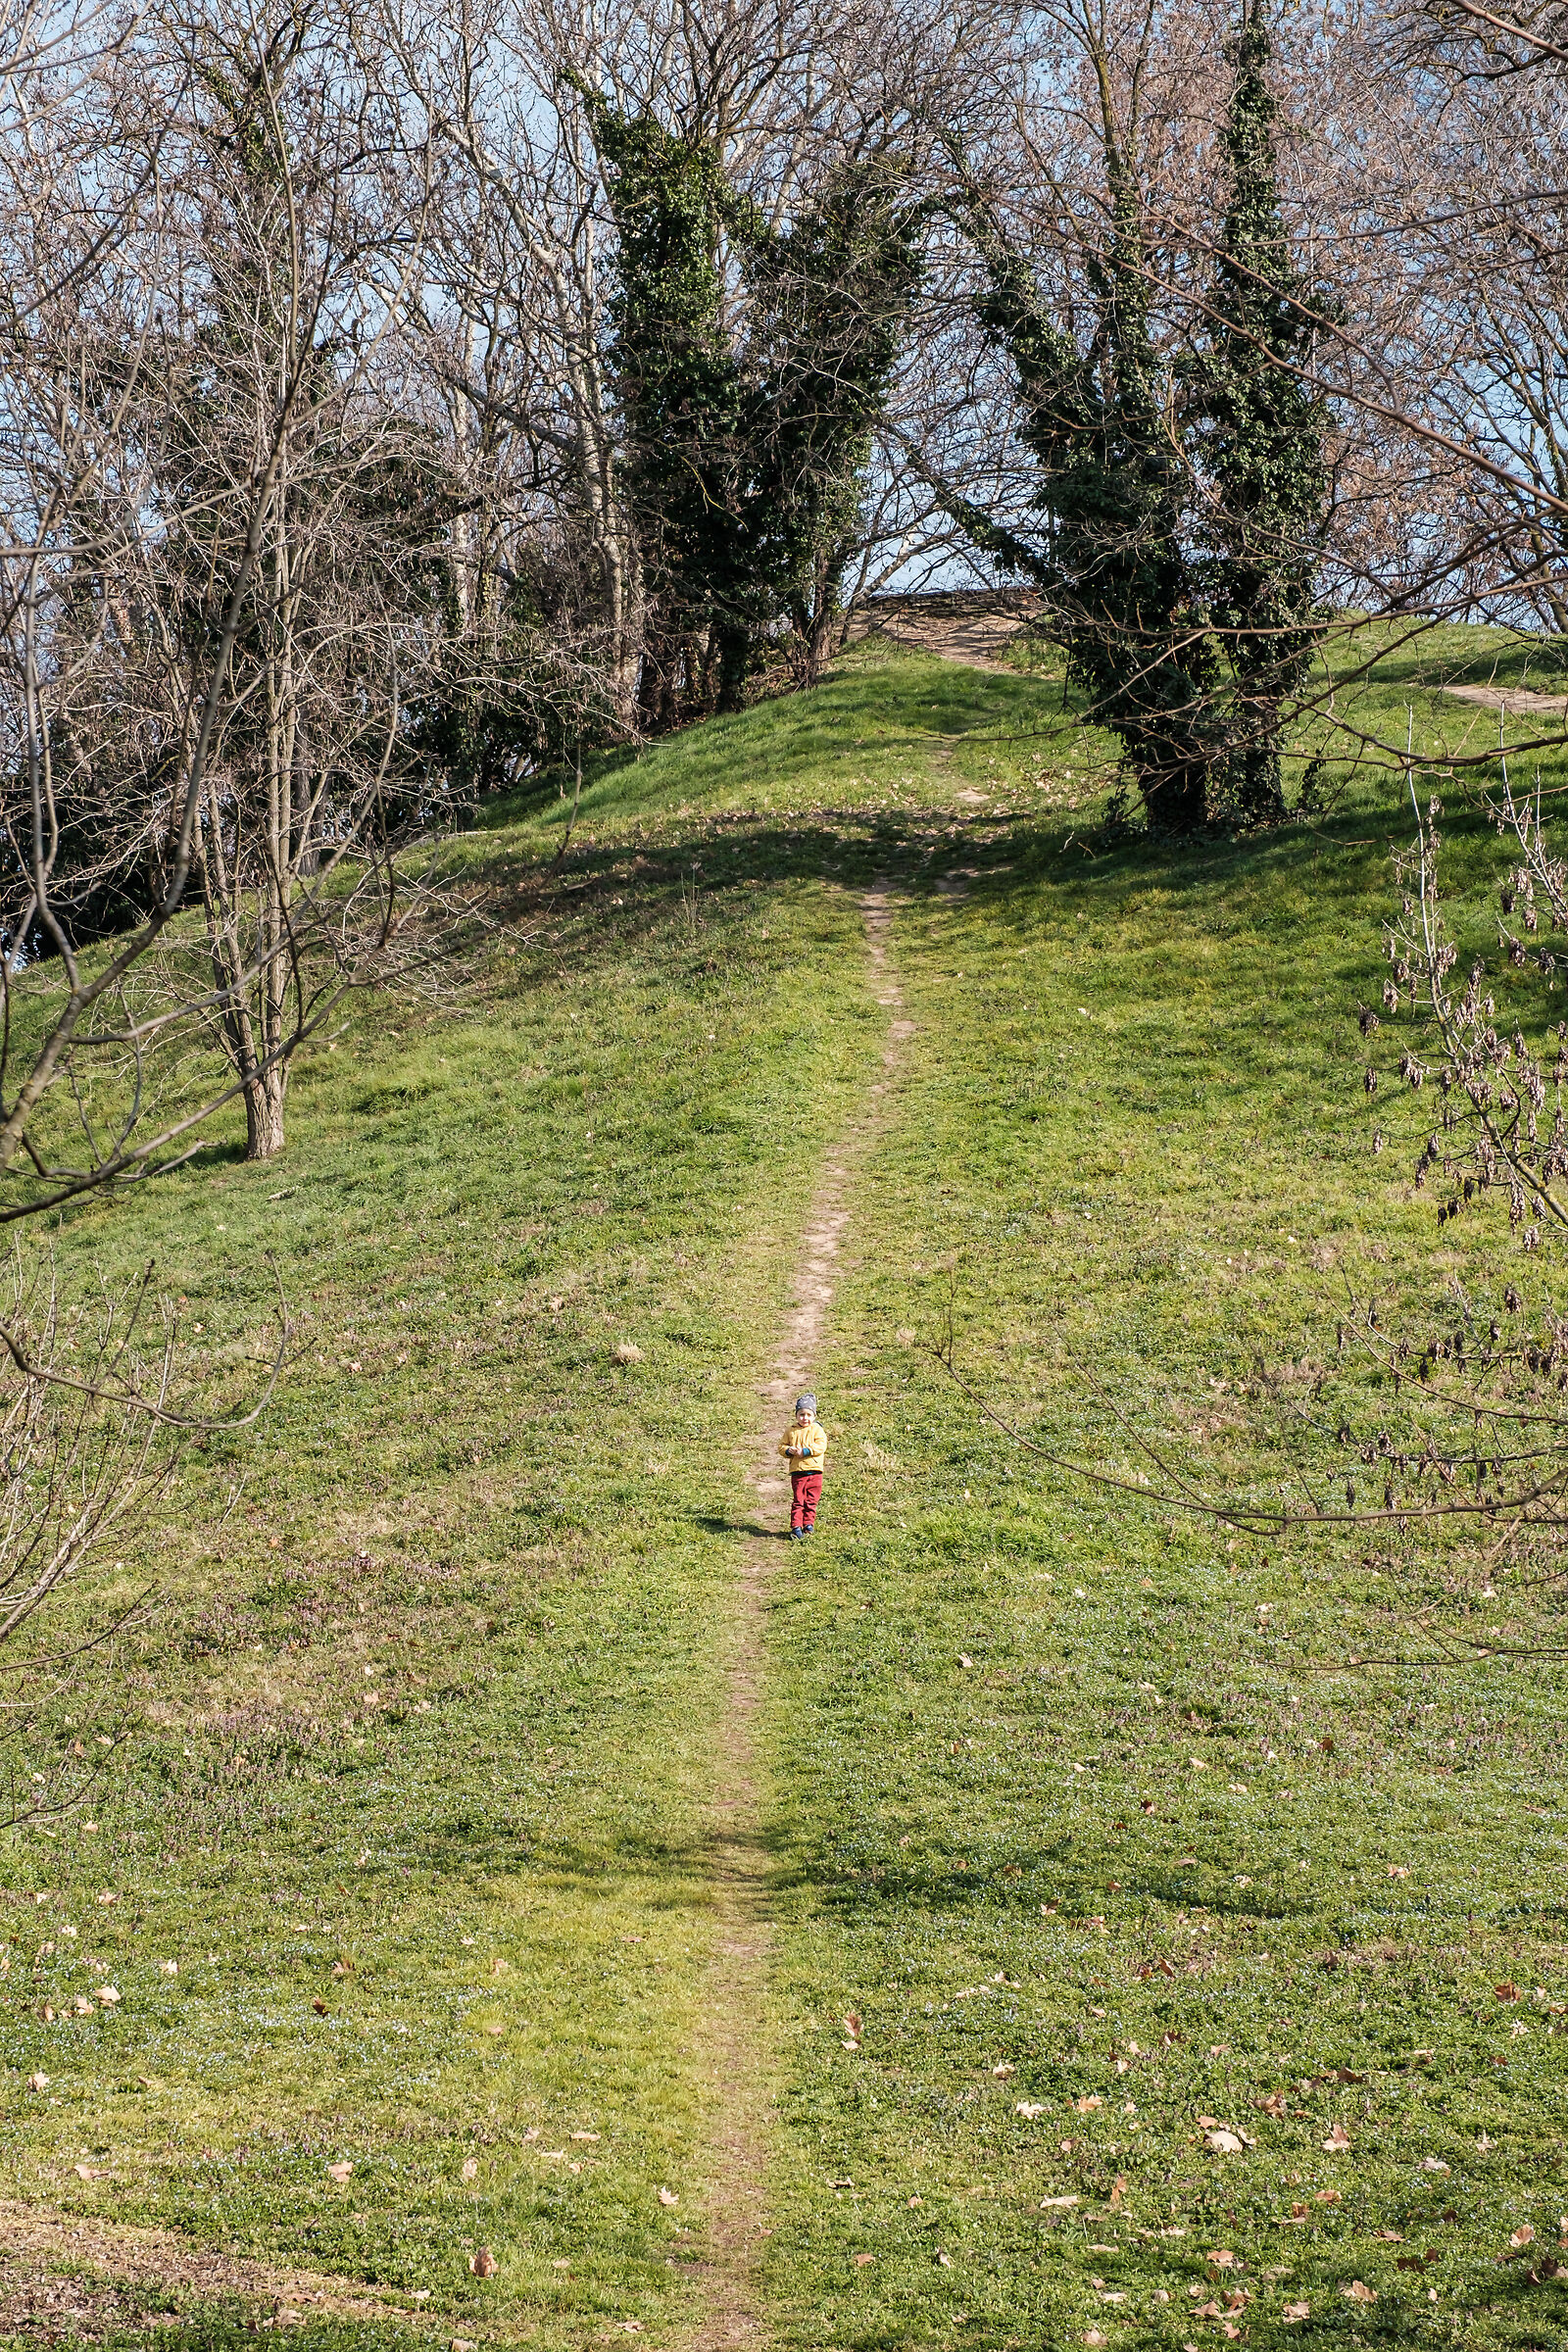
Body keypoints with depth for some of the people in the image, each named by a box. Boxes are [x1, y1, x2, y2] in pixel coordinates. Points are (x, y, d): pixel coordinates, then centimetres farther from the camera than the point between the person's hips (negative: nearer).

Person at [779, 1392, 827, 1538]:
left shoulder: (817, 1430, 1)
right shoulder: (791, 1431, 8)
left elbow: (821, 1446, -11)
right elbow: (781, 1445, 12)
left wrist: (805, 1451, -20)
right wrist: (788, 1450, -11)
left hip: (814, 1471, -1)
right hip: (797, 1472, 1)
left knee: (811, 1501, 7)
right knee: (798, 1501, -1)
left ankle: (808, 1524, 20)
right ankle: (796, 1527, 1)